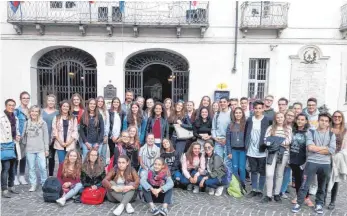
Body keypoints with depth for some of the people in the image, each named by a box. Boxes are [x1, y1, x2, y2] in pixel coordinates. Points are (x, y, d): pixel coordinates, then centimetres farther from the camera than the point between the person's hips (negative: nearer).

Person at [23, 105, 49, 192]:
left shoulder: (43, 123, 0)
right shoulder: (27, 123, 7)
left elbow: (46, 136, 2)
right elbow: (24, 136, 12)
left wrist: (46, 149, 1)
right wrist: (24, 145, 5)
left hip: (40, 149, -2)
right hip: (29, 149, 2)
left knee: (42, 167, -6)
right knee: (31, 168, 7)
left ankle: (44, 183, 11)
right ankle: (33, 184, 18)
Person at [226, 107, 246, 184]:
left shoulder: (245, 125, -1)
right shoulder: (230, 125, 4)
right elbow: (228, 139, 4)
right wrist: (229, 152, -1)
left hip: (243, 150, -2)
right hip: (234, 150, 2)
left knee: (241, 168, -1)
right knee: (235, 168, 5)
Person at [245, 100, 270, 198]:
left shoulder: (267, 120, -6)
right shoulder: (249, 120, 4)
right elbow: (245, 134, 8)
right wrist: (246, 146, 5)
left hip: (262, 151, -3)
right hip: (251, 151, 3)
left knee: (262, 172, 7)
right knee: (253, 171, 13)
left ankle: (260, 190, 19)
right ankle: (254, 189, 23)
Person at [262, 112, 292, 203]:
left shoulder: (288, 128, 7)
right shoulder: (270, 128, 6)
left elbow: (289, 141, -4)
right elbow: (265, 140, -1)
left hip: (283, 153, 1)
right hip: (272, 152, -1)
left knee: (279, 175, 9)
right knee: (269, 174, -8)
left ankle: (277, 194, 22)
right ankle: (268, 195, 3)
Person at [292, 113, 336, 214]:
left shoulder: (332, 135, 7)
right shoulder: (311, 132, 1)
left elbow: (332, 150, -8)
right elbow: (310, 147, -13)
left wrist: (316, 149, -10)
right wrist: (325, 148, -7)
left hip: (325, 164, 2)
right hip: (311, 162, -2)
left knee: (322, 187, 14)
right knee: (305, 185, -1)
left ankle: (319, 204, 29)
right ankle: (299, 204, 10)